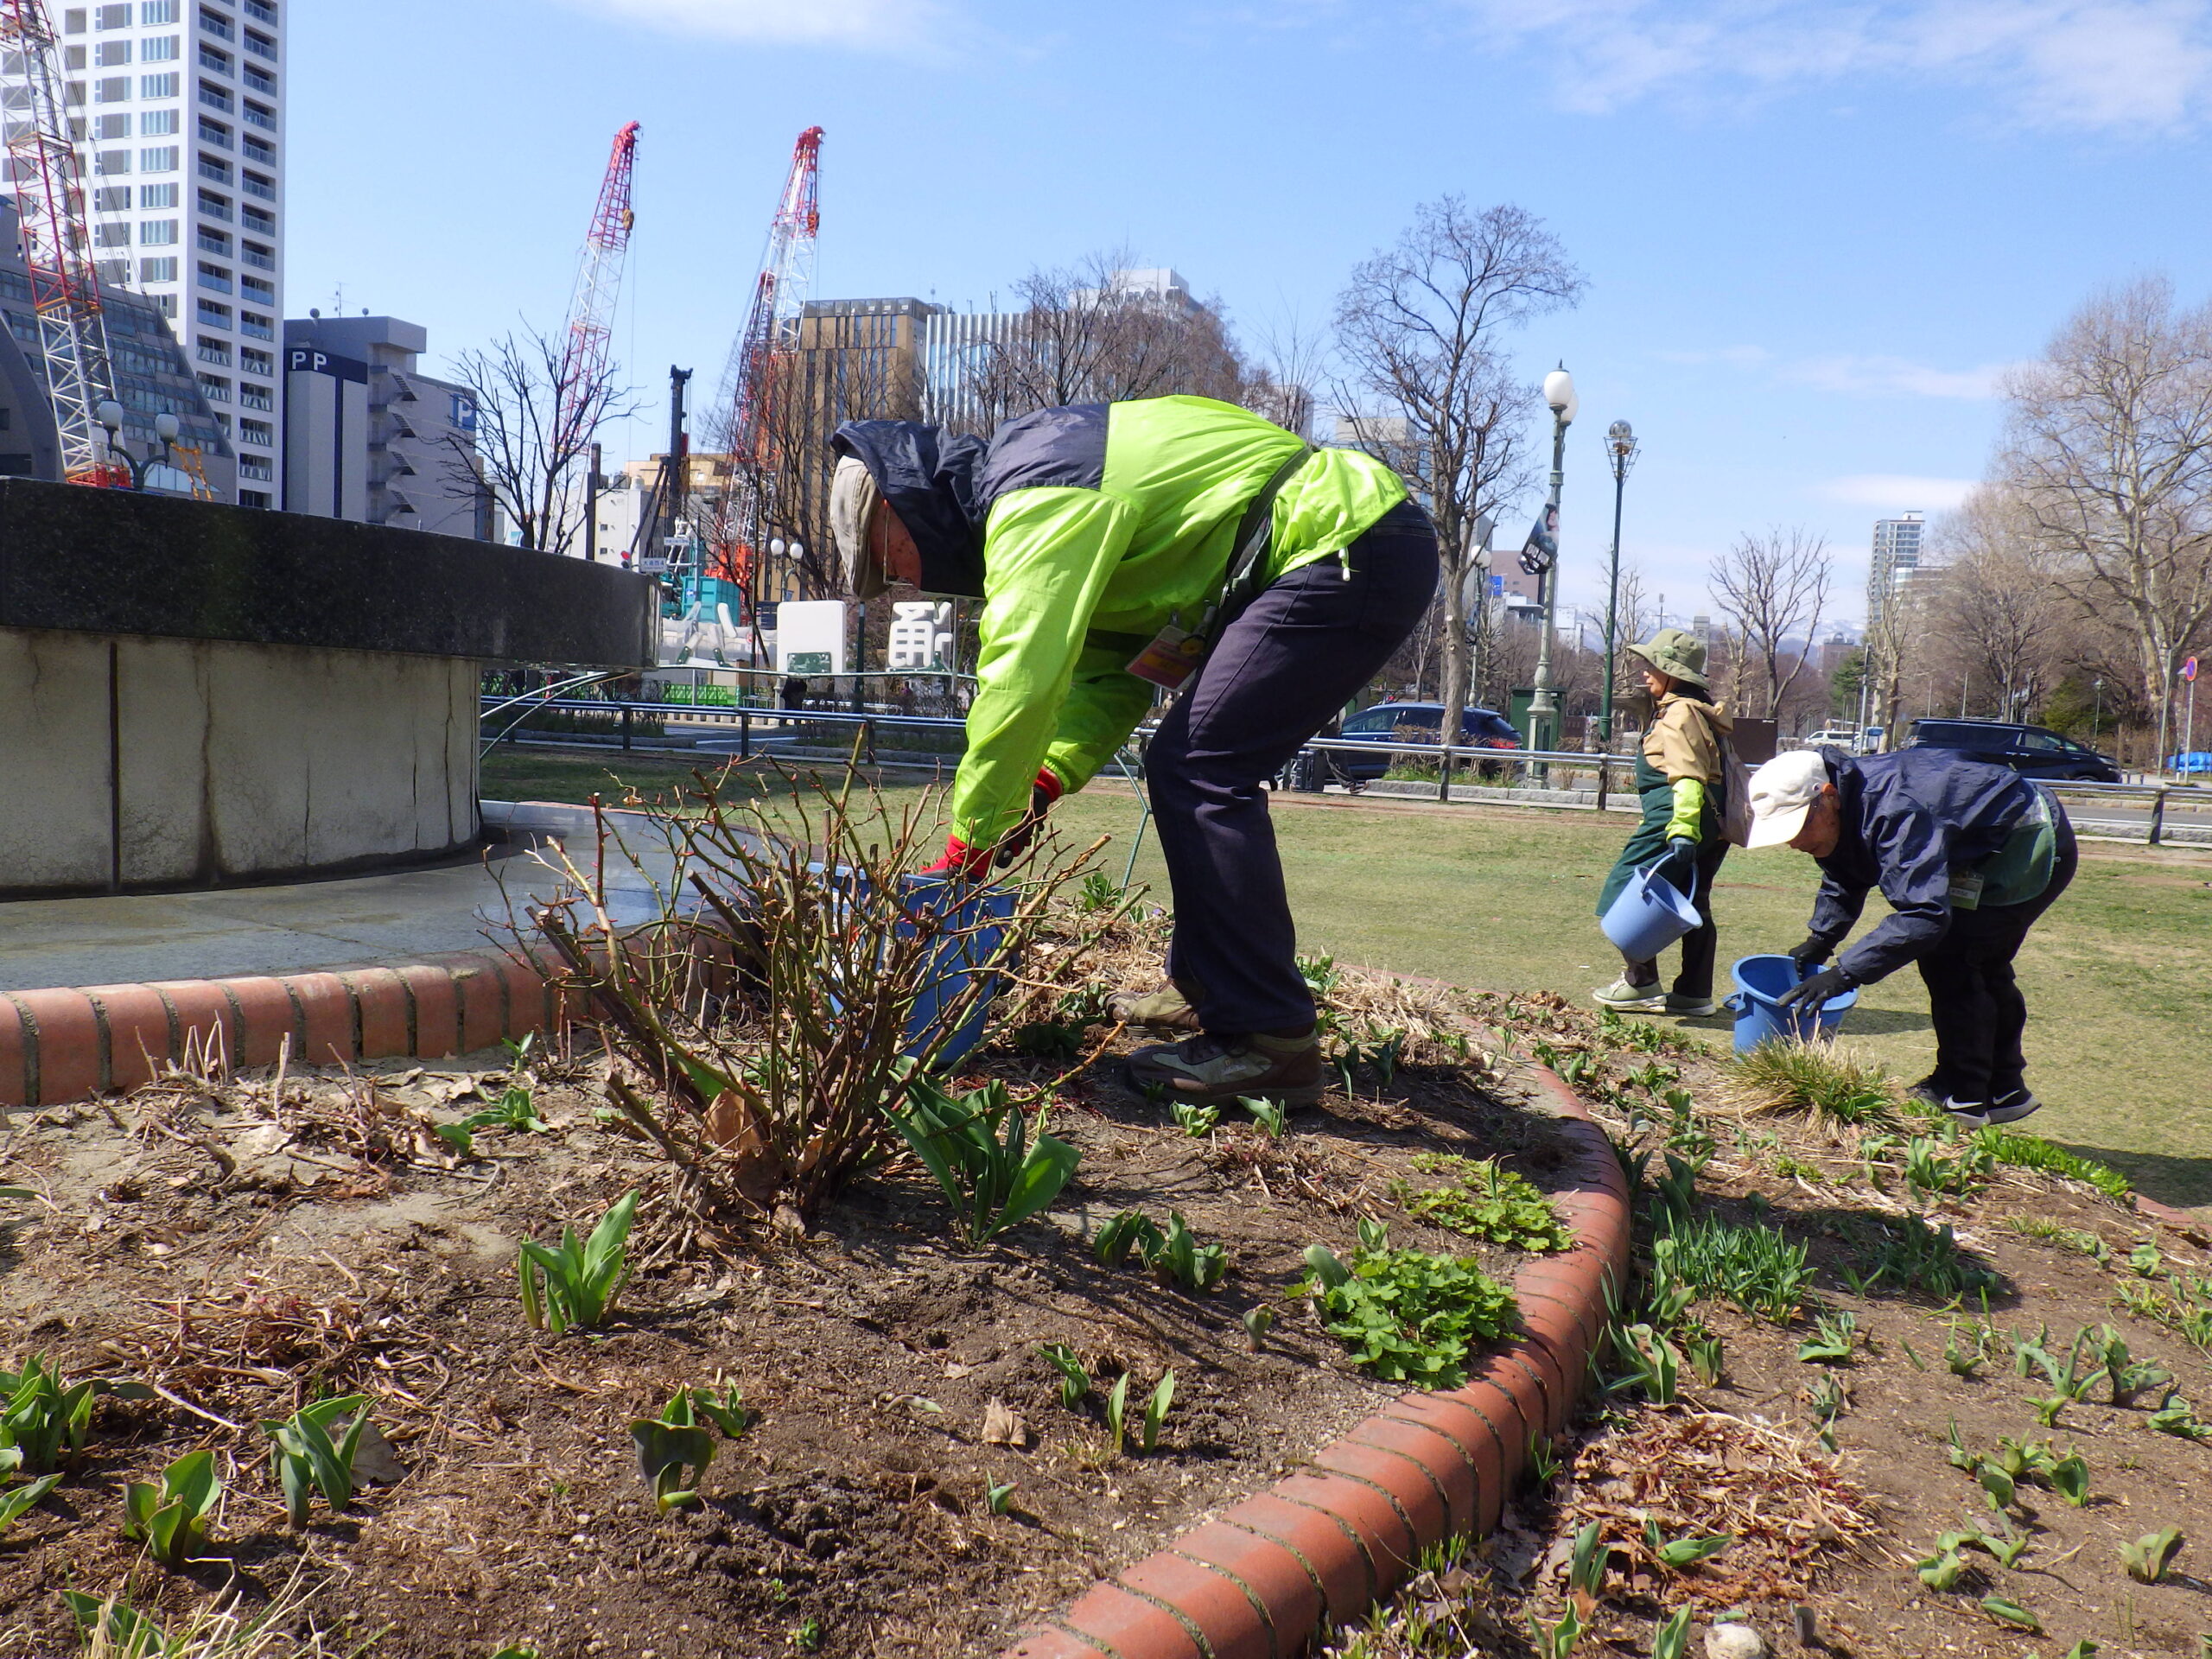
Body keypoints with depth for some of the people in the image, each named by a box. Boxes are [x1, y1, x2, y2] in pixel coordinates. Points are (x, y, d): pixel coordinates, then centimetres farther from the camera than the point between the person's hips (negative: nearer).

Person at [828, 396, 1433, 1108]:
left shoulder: (1038, 498, -17)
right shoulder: (1034, 471, 16)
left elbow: (1021, 682, -24)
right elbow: (1111, 666, 14)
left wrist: (967, 848, -15)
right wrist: (1043, 783, 1)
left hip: (1351, 550, -11)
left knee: (1195, 773, -14)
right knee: (1195, 768, 13)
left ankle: (1267, 1042, -12)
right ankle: (1206, 989, 22)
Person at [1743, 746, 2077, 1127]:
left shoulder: (1894, 810, -39)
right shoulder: (1839, 811, -8)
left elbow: (1924, 913, -45)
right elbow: (1843, 886, 9)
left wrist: (1845, 973, -46)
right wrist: (1819, 941, -7)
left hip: (2033, 843, -10)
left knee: (1948, 956, -14)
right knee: (1983, 966, 17)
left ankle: (1964, 1098, -5)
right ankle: (2004, 1091, 32)